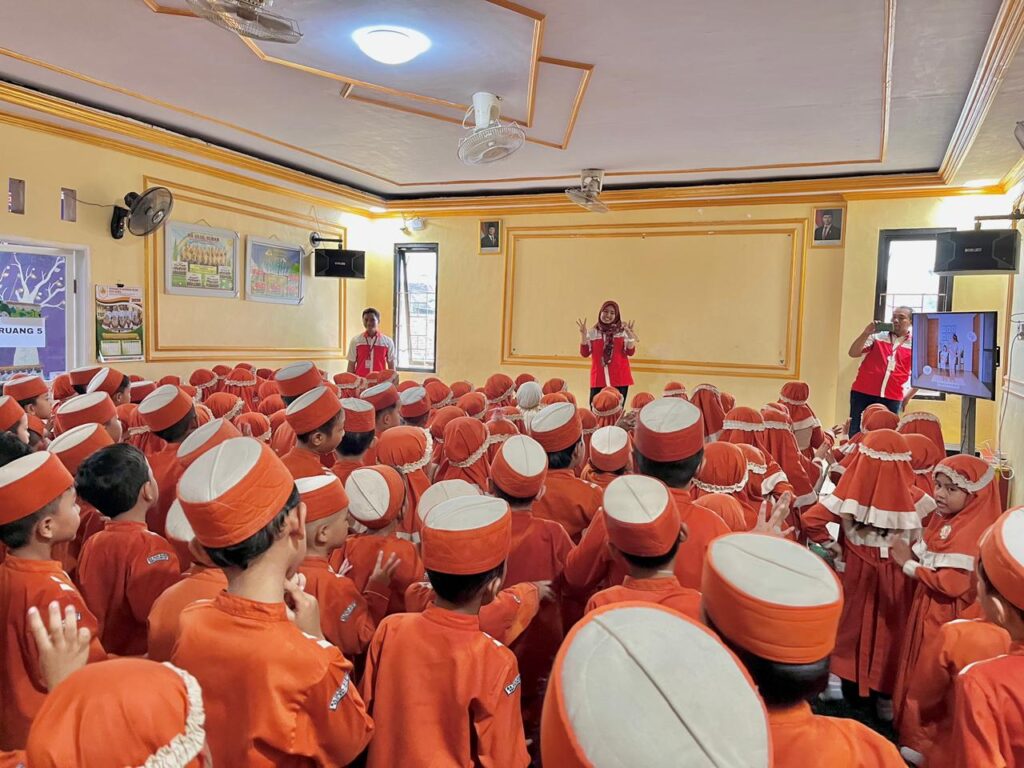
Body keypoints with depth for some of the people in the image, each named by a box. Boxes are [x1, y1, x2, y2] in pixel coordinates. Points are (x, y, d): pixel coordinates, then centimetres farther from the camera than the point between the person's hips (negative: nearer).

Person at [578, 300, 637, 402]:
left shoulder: (623, 331, 3)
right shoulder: (592, 332, 4)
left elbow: (630, 352, -3)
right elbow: (585, 353, -1)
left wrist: (630, 335, -16)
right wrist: (583, 334, -11)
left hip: (620, 379, 0)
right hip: (598, 379, 0)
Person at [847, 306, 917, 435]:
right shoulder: (877, 336, 4)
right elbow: (853, 353, -4)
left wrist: (907, 397, 8)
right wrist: (866, 333, -14)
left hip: (892, 399, 1)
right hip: (862, 393, 0)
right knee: (855, 433, 3)